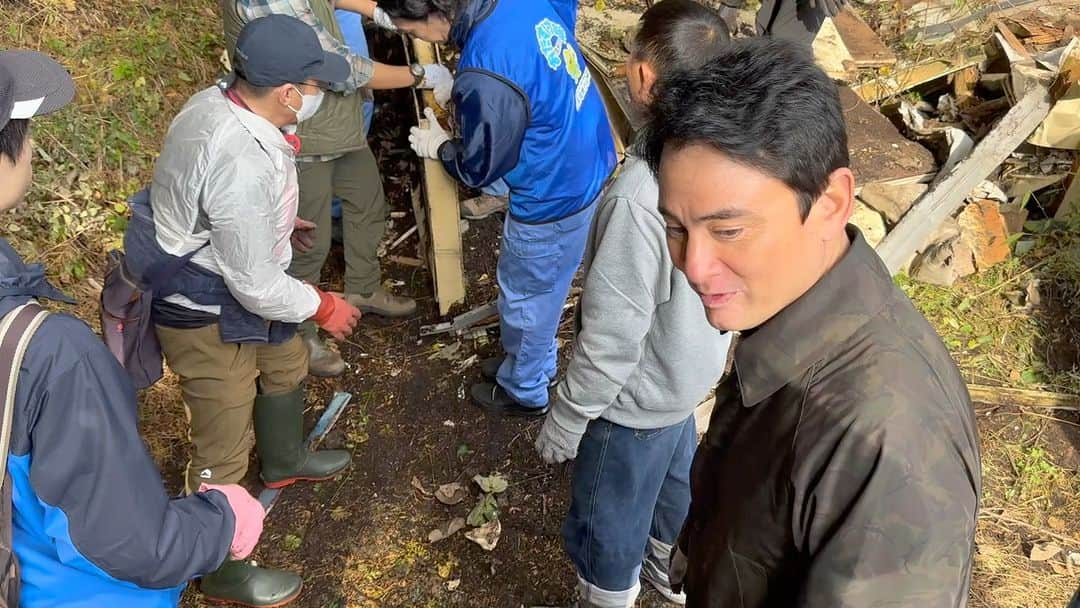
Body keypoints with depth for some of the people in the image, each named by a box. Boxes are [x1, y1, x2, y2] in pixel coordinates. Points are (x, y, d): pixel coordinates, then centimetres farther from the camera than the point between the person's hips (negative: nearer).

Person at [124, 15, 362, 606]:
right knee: (224, 450, 8)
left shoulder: (217, 98, -10)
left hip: (211, 273, 10)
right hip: (206, 315, -10)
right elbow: (257, 286, -28)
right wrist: (323, 307, -10)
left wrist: (274, 220, 26)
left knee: (286, 365, 30)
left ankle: (283, 461, 58)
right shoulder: (244, 166, -38)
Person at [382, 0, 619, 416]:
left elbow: (479, 169, -18)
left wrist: (438, 146, 5)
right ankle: (536, 362, 51)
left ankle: (524, 392, 40)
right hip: (589, 164, 8)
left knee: (525, 298, 16)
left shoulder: (485, 78, -34)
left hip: (554, 199, -8)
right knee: (541, 288, 28)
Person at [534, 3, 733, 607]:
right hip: (694, 368, 9)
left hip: (639, 394, -8)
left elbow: (612, 335, -29)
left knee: (605, 525, 16)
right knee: (675, 472, 34)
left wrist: (566, 420, -14)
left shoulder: (643, 196, -38)